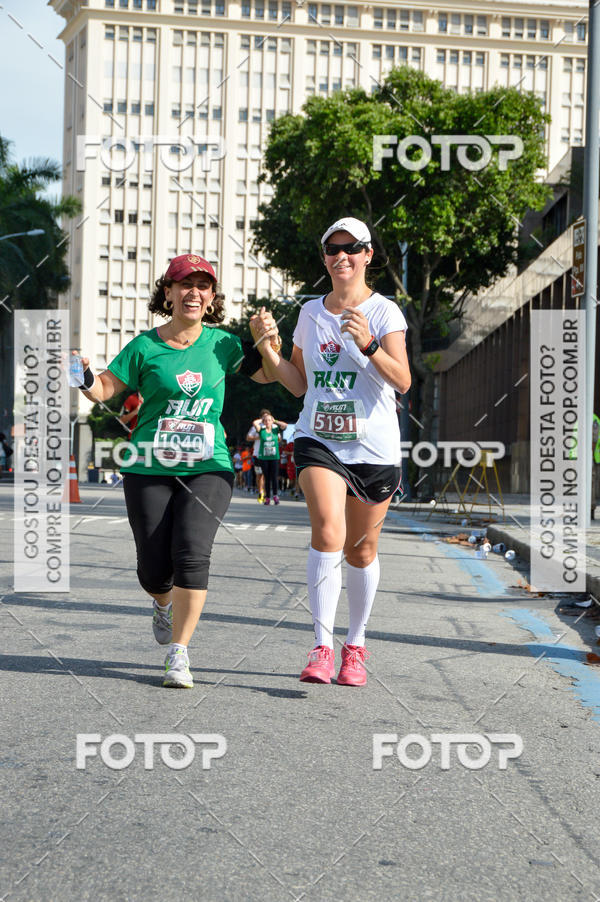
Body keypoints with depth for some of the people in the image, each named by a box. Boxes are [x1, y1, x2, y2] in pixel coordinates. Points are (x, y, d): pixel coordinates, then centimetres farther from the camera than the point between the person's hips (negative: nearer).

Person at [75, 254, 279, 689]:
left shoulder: (222, 343, 7)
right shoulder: (145, 347, 1)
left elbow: (267, 374, 20)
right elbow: (103, 389, 4)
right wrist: (83, 375, -16)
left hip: (207, 467, 0)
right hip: (150, 469, 0)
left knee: (192, 554, -19)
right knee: (154, 569, 0)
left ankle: (179, 654, -6)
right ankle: (165, 604, 39)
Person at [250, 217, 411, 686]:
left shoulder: (384, 311, -3)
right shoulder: (311, 312, 10)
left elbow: (403, 381, -13)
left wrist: (367, 345, -28)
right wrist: (268, 347, 2)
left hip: (374, 448, -1)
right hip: (318, 441, 2)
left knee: (361, 549, 8)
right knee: (327, 531, -21)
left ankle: (355, 646, 27)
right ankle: (322, 647, -19)